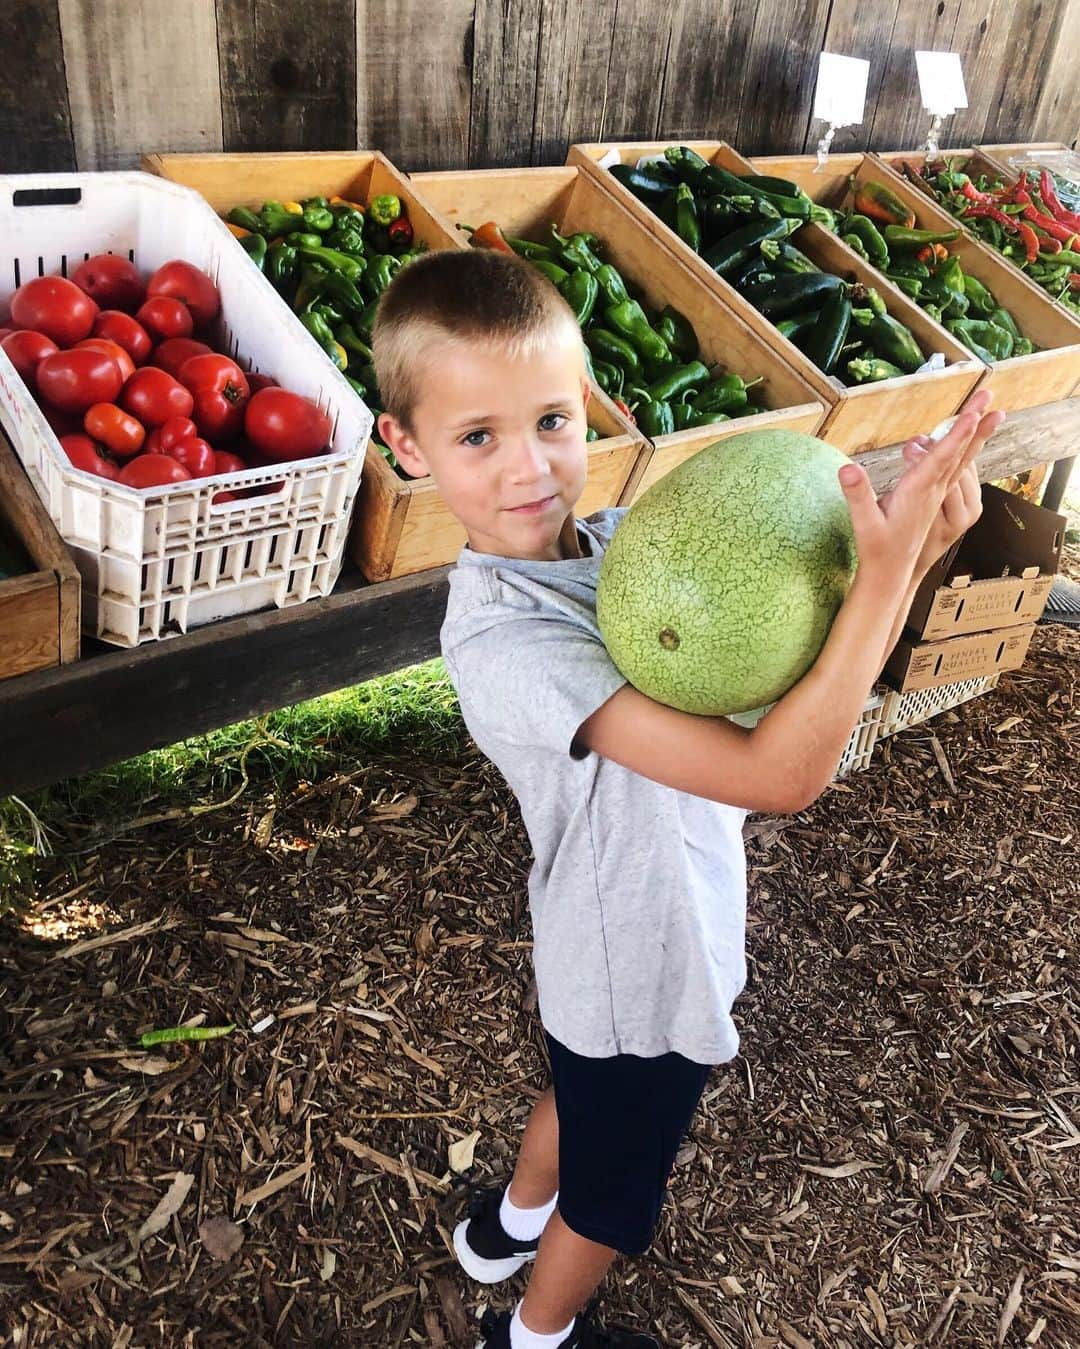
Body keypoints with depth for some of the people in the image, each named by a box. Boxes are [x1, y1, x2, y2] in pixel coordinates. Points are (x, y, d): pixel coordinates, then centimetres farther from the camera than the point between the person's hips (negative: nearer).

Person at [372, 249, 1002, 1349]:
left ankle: (512, 1220, 66)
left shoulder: (620, 536, -12)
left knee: (587, 1090, 35)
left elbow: (788, 650, -9)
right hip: (642, 969, -7)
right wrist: (889, 566, -40)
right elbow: (781, 773, -39)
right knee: (612, 1191, 23)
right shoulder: (502, 642, -35)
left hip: (641, 933, 7)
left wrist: (919, 544, -25)